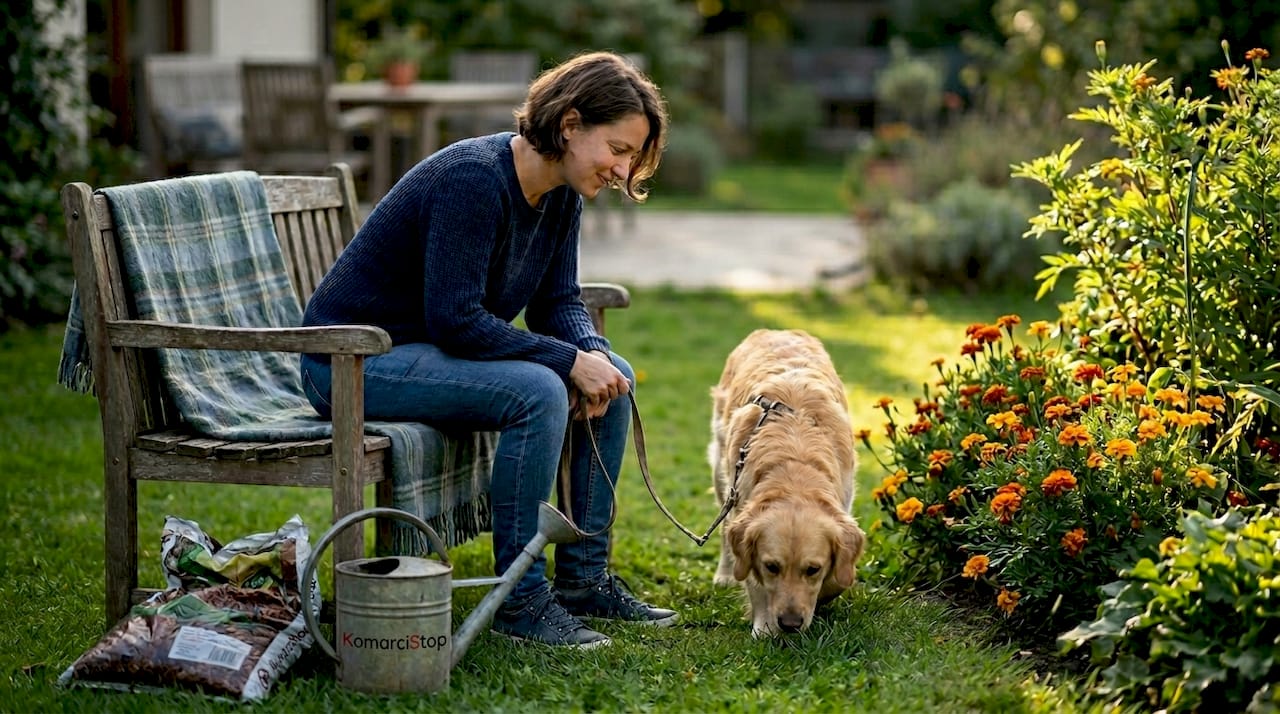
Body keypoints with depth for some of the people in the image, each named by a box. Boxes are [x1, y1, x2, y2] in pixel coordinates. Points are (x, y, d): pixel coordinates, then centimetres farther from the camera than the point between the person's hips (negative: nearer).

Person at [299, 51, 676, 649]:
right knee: (537, 392, -30)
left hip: (435, 347, 9)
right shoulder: (473, 179, -26)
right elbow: (454, 319, -30)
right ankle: (520, 599, -19)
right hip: (357, 360, -9)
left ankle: (584, 578, 6)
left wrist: (593, 354, -14)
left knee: (614, 376, 0)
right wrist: (570, 361, -26)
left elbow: (557, 301, 7)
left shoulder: (561, 195, 1)